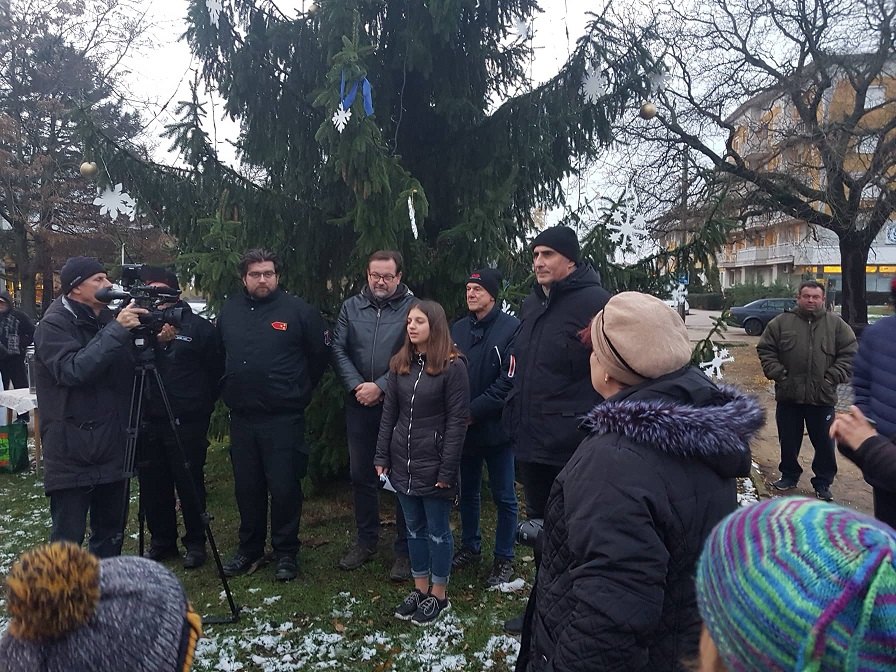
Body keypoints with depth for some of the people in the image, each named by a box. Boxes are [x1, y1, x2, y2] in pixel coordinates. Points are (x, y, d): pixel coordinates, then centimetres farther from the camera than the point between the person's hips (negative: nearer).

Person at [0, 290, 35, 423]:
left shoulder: (19, 315, -5)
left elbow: (32, 333, -5)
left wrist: (21, 346, -8)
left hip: (15, 358, -5)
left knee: (20, 386, 0)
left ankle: (23, 415, 7)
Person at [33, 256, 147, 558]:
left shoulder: (108, 318, 9)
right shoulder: (54, 324, -9)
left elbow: (131, 372, 12)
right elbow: (73, 371, -24)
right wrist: (116, 330, -26)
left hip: (113, 448, 6)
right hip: (72, 452, -6)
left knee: (111, 535, 16)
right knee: (68, 541, -1)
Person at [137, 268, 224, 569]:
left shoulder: (199, 327, -1)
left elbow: (216, 371, 4)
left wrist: (201, 406, 5)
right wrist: (155, 340, -20)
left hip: (187, 423, -3)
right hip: (149, 421, 3)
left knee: (190, 485, 3)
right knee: (153, 486, 11)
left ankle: (195, 542, 18)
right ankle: (161, 541, 28)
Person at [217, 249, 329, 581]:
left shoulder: (299, 311, -6)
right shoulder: (228, 311, 8)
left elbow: (321, 353, 2)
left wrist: (299, 389, 6)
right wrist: (228, 391, 17)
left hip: (284, 418, -4)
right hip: (242, 417, 5)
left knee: (284, 487, 1)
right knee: (246, 486, 14)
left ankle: (287, 553, 17)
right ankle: (250, 549, 30)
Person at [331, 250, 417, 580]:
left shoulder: (413, 308, -5)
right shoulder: (351, 307, 9)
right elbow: (338, 349, 3)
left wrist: (380, 387, -16)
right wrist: (357, 385, -10)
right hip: (359, 405, 4)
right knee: (362, 475, 14)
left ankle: (405, 550, 18)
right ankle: (366, 541, 32)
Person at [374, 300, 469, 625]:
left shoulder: (453, 366, -11)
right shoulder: (399, 364, 6)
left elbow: (457, 421, -13)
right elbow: (389, 414, 8)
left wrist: (448, 469, -15)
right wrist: (382, 457, 4)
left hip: (434, 464, -5)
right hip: (403, 462, 5)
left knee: (438, 531, 8)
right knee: (414, 528, 16)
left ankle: (439, 595, 24)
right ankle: (420, 589, 31)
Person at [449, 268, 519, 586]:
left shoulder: (511, 328, -11)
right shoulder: (458, 328, 7)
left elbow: (509, 380, -17)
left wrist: (474, 411, -18)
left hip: (495, 426, -5)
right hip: (463, 426, 5)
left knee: (504, 496, 8)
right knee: (468, 490, 18)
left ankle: (504, 558, 23)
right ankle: (470, 546, 36)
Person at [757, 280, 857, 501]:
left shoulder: (837, 325, 3)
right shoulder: (781, 322, 2)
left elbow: (849, 353, 2)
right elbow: (765, 349, 4)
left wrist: (833, 377, -8)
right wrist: (777, 373, -7)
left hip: (822, 397, 0)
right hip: (788, 395, 0)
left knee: (824, 442, 8)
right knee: (788, 440, 13)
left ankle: (823, 482, 24)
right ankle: (789, 475, 31)